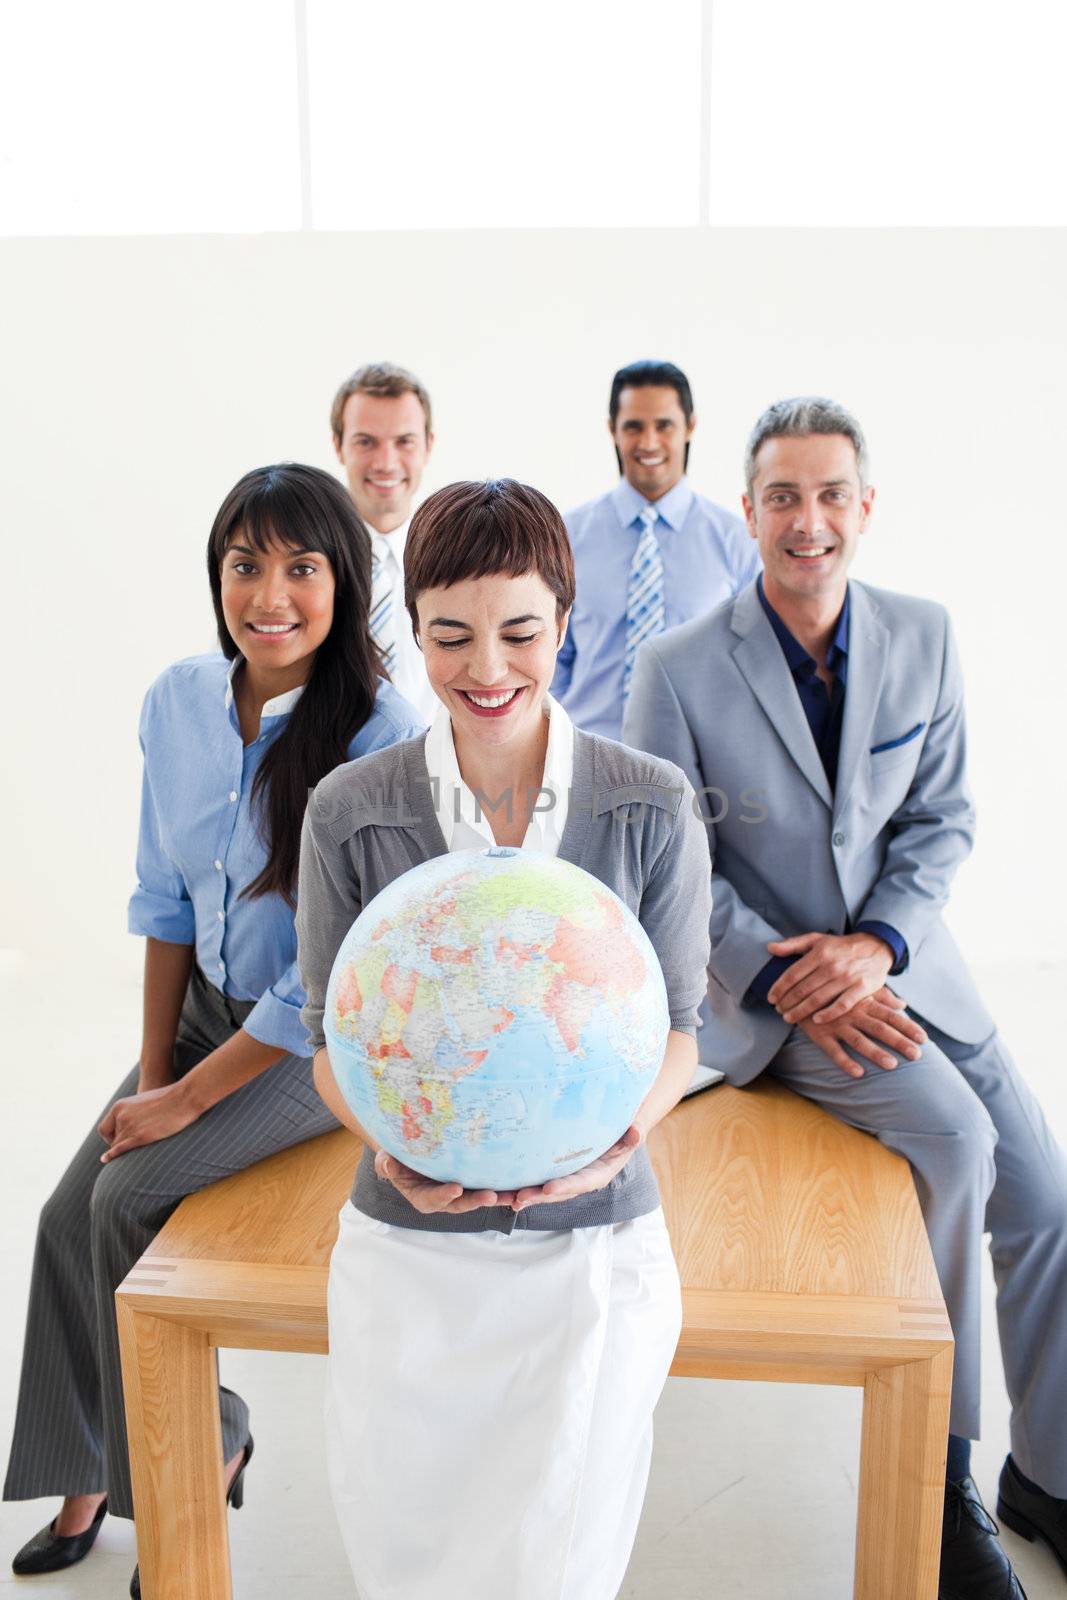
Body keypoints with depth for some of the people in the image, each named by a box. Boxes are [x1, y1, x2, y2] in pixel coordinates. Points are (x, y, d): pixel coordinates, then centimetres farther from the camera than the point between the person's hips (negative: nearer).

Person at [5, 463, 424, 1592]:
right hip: (209, 1001, 6)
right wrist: (151, 1068, -1)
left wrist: (188, 1096, -16)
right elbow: (162, 900, 3)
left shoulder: (382, 738, -25)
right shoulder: (178, 700, -6)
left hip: (327, 1036, -6)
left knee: (133, 1197, -17)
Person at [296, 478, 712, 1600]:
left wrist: (620, 1130, -23)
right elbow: (333, 1035, -1)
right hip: (407, 1232, 1)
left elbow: (676, 1027, -1)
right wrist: (393, 1143, -22)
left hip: (593, 1226, 0)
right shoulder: (346, 813, -5)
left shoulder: (652, 806, -5)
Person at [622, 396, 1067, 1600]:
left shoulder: (923, 637, -1)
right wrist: (797, 988, -18)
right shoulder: (680, 671, -13)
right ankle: (940, 1454, -2)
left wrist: (876, 942, -14)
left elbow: (941, 818, 4)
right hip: (762, 977, -4)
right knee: (953, 1138, -25)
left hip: (897, 956, 5)